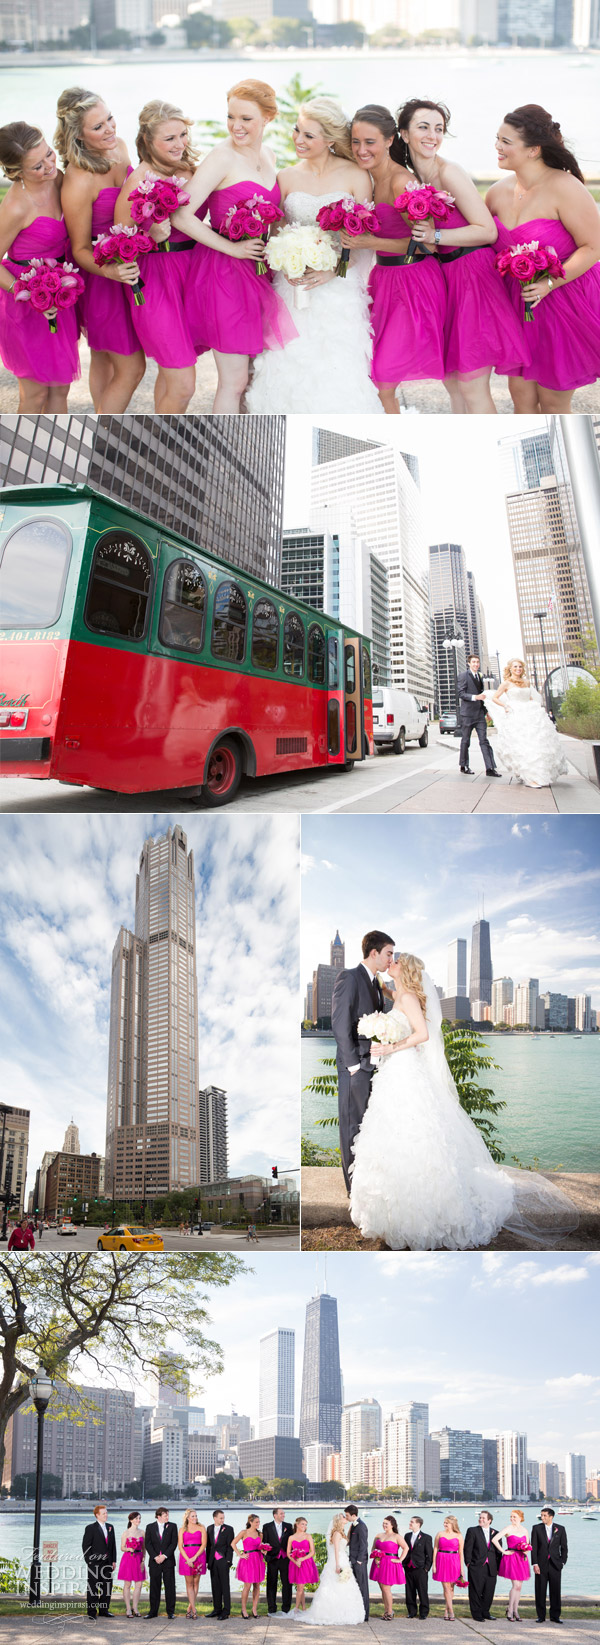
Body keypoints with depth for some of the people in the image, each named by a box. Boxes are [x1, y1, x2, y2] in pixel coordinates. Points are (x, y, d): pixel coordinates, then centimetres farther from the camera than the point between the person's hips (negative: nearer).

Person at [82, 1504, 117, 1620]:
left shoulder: (110, 1527, 12)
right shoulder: (90, 1528, -6)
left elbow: (113, 1545, 15)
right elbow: (85, 1546, -7)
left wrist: (114, 1560, 9)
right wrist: (89, 1561, -12)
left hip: (107, 1563, 6)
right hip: (95, 1563, -6)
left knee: (107, 1586, 8)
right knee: (93, 1587, 0)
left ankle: (104, 1610, 18)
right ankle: (92, 1611, 6)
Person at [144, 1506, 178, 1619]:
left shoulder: (172, 1527, 5)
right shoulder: (150, 1527, 6)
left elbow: (174, 1543, -2)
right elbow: (148, 1544, 1)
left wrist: (164, 1556, -11)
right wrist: (155, 1557, -11)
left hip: (168, 1560, -1)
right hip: (154, 1561, 1)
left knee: (170, 1586, 0)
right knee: (154, 1586, 3)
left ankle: (170, 1611, 6)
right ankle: (153, 1611, 11)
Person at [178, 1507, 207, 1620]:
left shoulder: (201, 1528, 7)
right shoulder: (183, 1530, 10)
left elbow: (204, 1544, -1)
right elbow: (180, 1546, 2)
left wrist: (194, 1558, -11)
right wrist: (187, 1559, -11)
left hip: (199, 1556, 0)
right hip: (186, 1557, 0)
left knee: (196, 1582, 1)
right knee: (189, 1583, -2)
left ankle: (189, 1608, 11)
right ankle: (194, 1609, 0)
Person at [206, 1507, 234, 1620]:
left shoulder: (228, 1529, -3)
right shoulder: (209, 1528, 9)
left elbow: (230, 1546, -5)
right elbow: (208, 1545, 13)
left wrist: (228, 1561, -12)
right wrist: (207, 1560, 8)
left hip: (223, 1560, -4)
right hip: (213, 1561, 4)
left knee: (225, 1586, -3)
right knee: (215, 1586, 9)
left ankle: (226, 1610, 0)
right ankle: (217, 1608, 18)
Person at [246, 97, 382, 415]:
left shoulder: (355, 176, 0)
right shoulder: (287, 177, 7)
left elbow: (364, 237, -1)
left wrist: (333, 269, -15)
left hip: (340, 290, -2)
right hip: (294, 288, 2)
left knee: (337, 373, -7)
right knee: (291, 367, -3)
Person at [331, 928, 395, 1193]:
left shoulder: (375, 983, 16)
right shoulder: (349, 978, -11)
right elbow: (340, 1024, -15)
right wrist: (353, 1064, -15)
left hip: (374, 1063, 8)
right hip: (356, 1065, -8)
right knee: (353, 1124, -1)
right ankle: (355, 1187, 5)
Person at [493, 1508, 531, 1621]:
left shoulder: (524, 1530, 9)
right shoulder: (508, 1529, -6)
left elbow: (528, 1545, 22)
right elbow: (495, 1539, -14)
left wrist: (526, 1551, 1)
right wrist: (503, 1551, -12)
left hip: (521, 1559, 5)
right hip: (511, 1558, -5)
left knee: (519, 1586, 7)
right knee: (516, 1585, -11)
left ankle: (515, 1610, 17)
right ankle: (509, 1610, 1)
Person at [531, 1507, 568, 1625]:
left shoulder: (560, 1529, 5)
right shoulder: (536, 1528, 4)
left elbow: (564, 1547, 8)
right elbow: (534, 1547, 0)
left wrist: (562, 1562, -2)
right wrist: (535, 1564, -7)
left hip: (555, 1565, 0)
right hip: (541, 1565, 0)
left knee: (555, 1591, 1)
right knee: (540, 1591, 0)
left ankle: (555, 1616, 10)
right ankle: (541, 1616, 9)